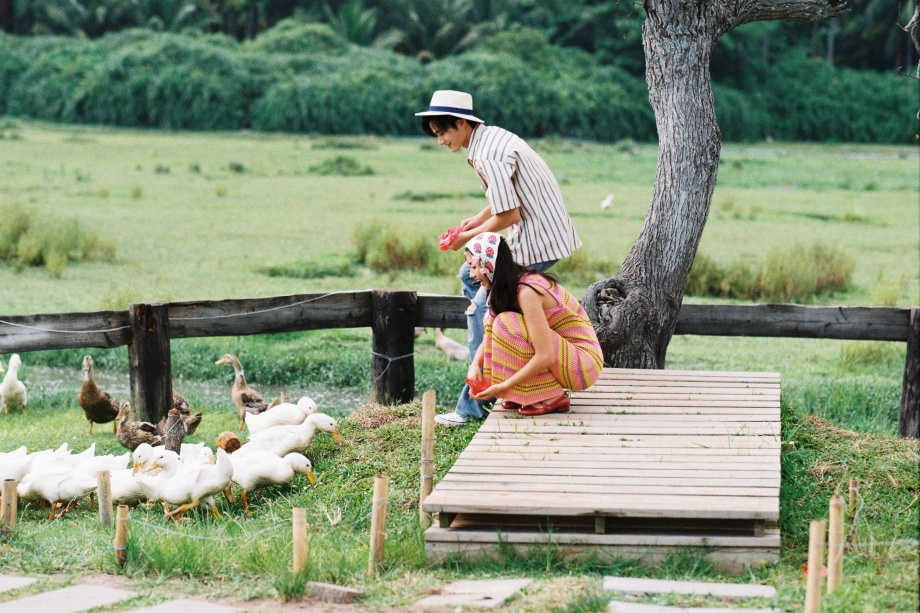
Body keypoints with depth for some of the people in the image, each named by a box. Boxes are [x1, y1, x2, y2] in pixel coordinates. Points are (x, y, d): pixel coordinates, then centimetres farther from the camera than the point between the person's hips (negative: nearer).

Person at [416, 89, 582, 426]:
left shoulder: (488, 154, -20)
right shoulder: (491, 138, 12)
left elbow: (508, 215, -23)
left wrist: (467, 237, -9)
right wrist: (475, 221, 10)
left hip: (537, 241, -11)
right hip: (534, 234, 11)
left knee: (481, 310, -6)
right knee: (470, 276, 23)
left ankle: (472, 406, -5)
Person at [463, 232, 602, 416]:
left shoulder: (527, 292, -23)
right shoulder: (508, 287, 4)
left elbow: (545, 357, -28)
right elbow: (489, 334, 11)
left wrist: (502, 387, -24)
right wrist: (475, 365, -10)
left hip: (585, 362, -9)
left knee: (507, 323, -23)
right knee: (494, 316, 4)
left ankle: (552, 397, -12)